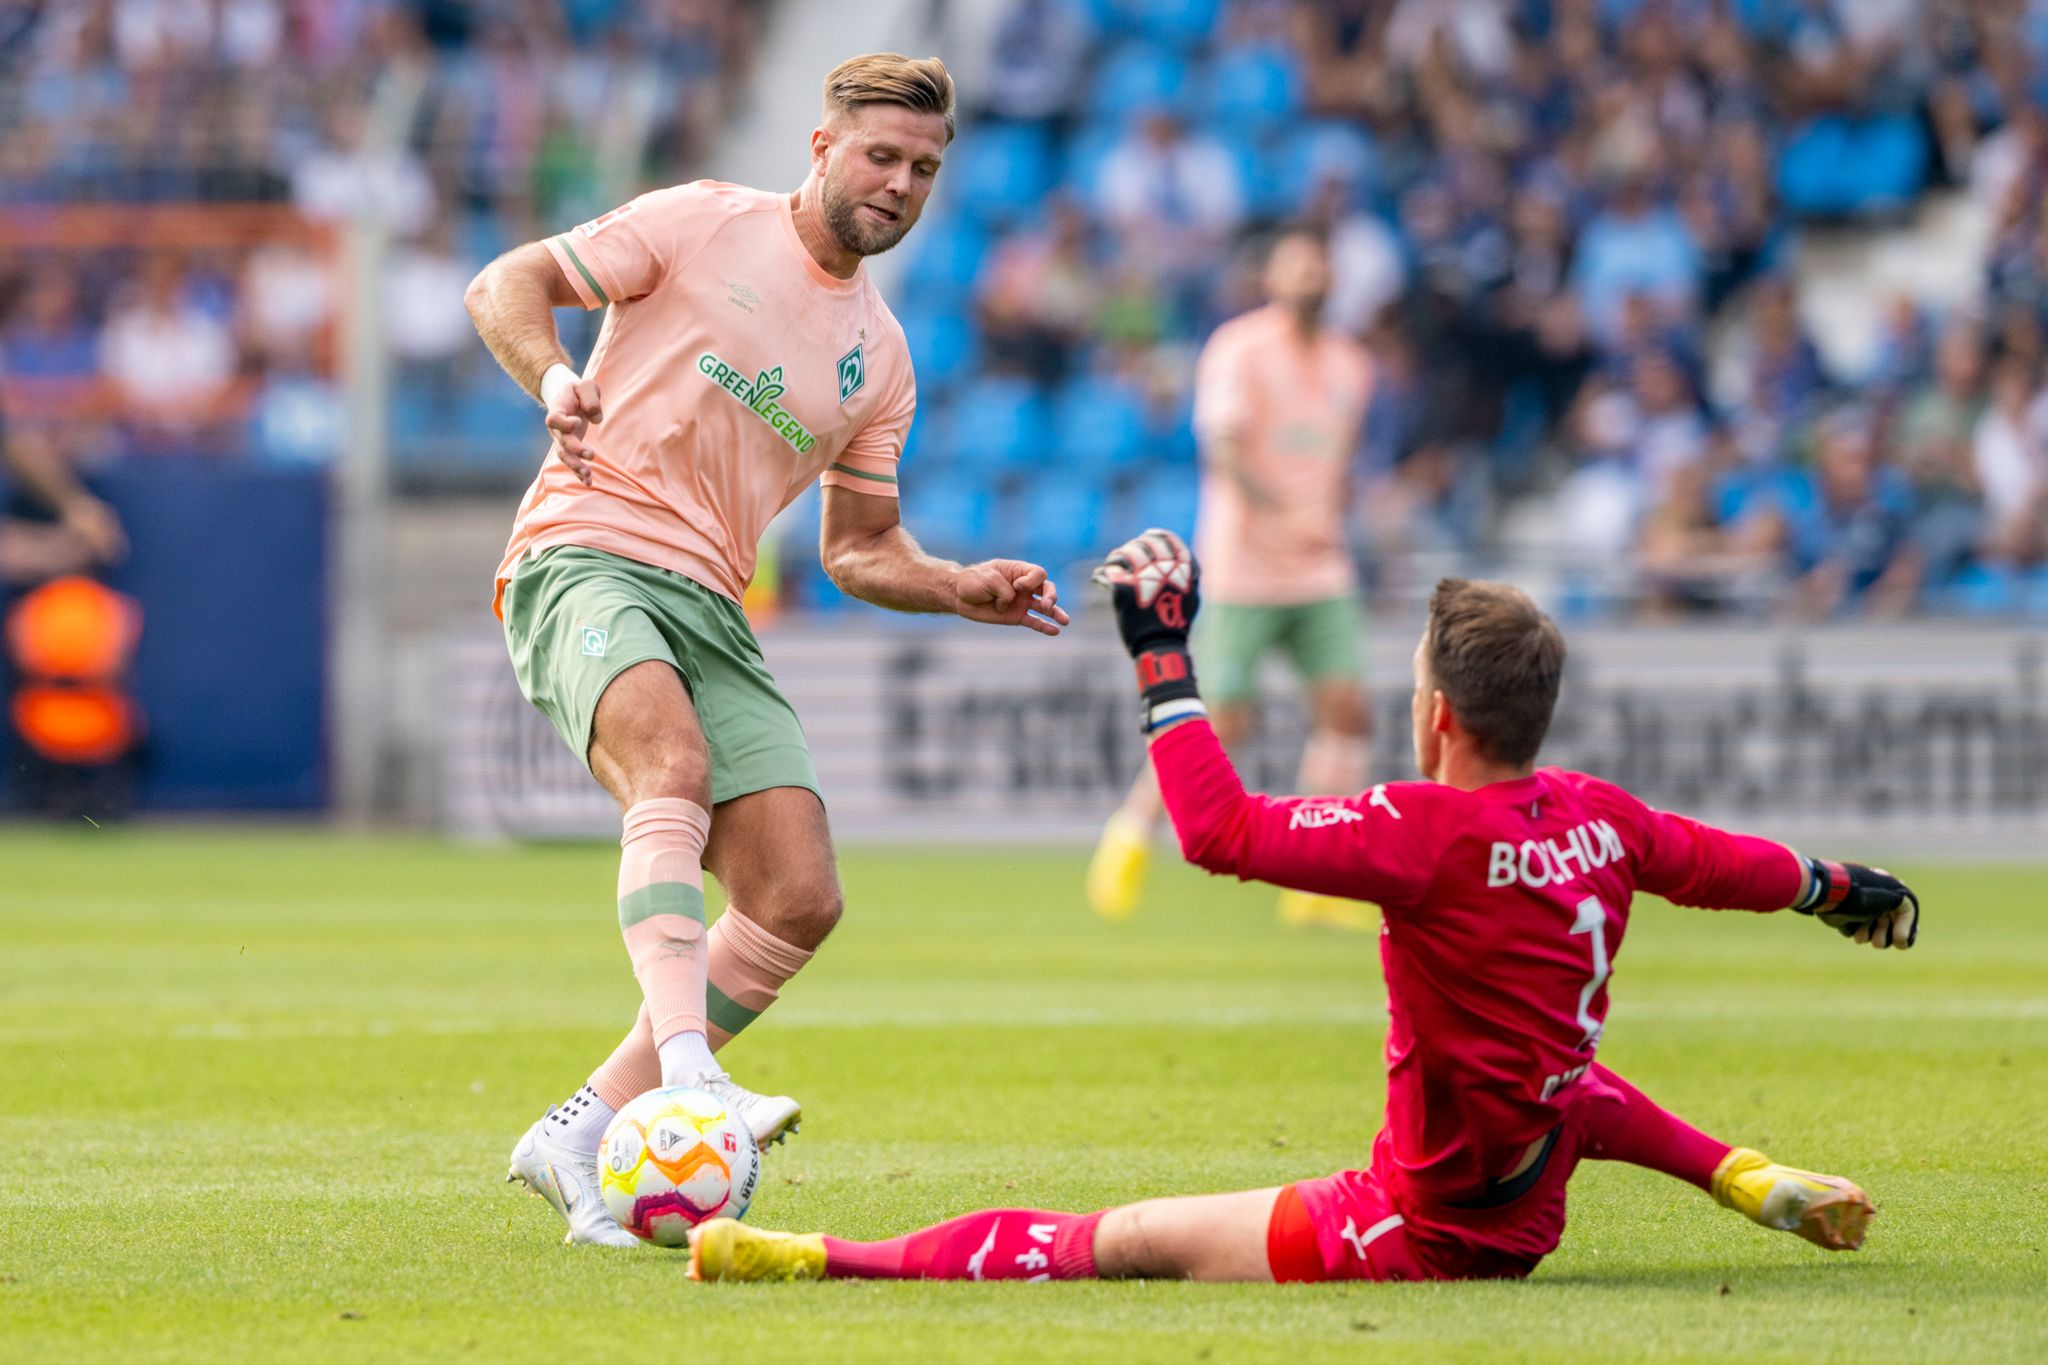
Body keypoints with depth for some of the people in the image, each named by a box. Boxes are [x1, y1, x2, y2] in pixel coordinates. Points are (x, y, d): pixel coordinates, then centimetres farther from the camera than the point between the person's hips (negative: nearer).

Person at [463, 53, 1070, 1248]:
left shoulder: (880, 355, 18)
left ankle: (578, 1140, 2)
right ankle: (692, 1085, -51)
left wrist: (968, 591, 5)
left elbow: (858, 549, 24)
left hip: (711, 610, 6)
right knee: (676, 762, -36)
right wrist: (555, 379, -20)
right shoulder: (703, 227, 3)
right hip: (587, 556, -6)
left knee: (801, 900, -7)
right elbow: (506, 284, 1)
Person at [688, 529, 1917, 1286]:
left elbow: (1219, 828, -28)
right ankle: (1748, 1180, 32)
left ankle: (826, 1261, -21)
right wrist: (1839, 887, 37)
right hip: (1533, 1216, 7)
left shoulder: (1427, 831, -24)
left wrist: (1162, 658, -19)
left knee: (1126, 1240, -13)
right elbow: (1727, 865, 17)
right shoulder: (1602, 818, -3)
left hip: (1425, 1234, -7)